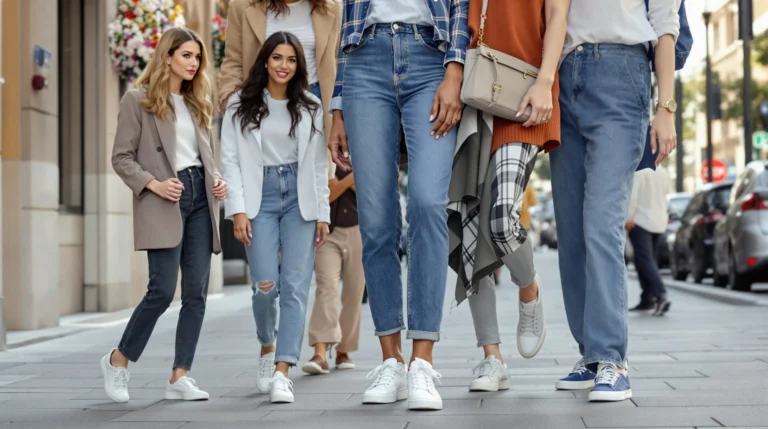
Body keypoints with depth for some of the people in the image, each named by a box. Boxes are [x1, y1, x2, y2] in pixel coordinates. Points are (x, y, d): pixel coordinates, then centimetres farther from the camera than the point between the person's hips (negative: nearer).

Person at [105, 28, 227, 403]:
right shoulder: (138, 99, 1)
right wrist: (154, 185, -16)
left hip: (200, 198, 6)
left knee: (197, 292, -1)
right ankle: (118, 360, 9)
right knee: (163, 290, -12)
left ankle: (180, 376, 5)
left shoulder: (196, 103, 20)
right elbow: (121, 157, -2)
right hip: (164, 202, -6)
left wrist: (217, 181, 5)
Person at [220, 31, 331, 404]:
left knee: (296, 285, -8)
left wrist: (323, 213, 5)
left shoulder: (310, 108, 10)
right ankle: (267, 348, 21)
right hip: (259, 197, -1)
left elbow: (318, 164, 10)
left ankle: (282, 373, -9)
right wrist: (238, 210, -8)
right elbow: (230, 160, 1)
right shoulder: (240, 105, 5)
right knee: (266, 285, -10)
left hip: (299, 199, 2)